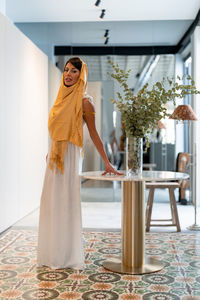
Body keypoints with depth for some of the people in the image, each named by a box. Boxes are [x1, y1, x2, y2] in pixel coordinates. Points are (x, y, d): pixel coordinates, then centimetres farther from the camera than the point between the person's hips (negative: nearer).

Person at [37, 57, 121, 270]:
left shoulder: (84, 102, -9)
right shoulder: (62, 97, 13)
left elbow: (93, 134, -9)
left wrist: (107, 163, -10)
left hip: (69, 156, -8)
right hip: (54, 155, 8)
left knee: (66, 202, -4)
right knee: (51, 202, 11)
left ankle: (68, 256, 8)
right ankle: (52, 254, 24)